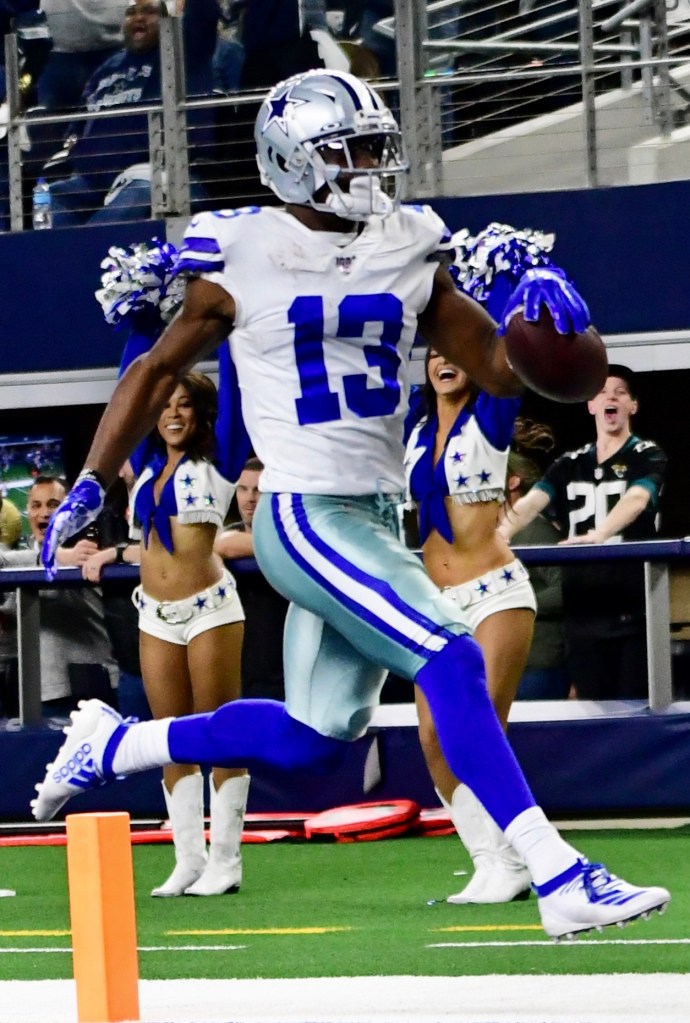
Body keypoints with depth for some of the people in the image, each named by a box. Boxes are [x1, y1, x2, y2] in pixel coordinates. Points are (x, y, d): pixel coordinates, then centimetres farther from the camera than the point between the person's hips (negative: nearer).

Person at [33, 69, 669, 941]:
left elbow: (501, 370, 11)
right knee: (451, 664, -20)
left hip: (377, 519, 7)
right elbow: (159, 369, 7)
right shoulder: (245, 260, -5)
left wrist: (536, 309, -10)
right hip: (305, 516, -7)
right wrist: (91, 485, 7)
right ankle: (561, 881, -21)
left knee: (313, 738, 13)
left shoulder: (409, 254, 8)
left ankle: (113, 746, 33)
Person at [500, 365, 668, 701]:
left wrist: (599, 534, -39)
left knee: (634, 703, -7)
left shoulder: (647, 457, 2)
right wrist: (499, 535, -22)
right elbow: (531, 502, -1)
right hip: (582, 609, 4)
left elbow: (635, 499, -18)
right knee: (592, 704, 4)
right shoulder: (570, 464, 15)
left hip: (633, 607, -4)